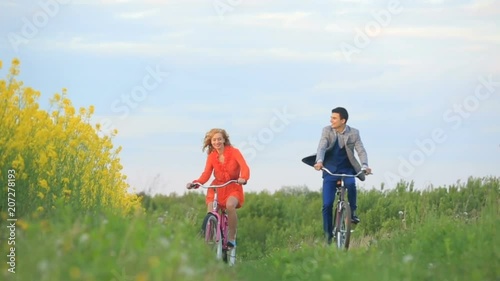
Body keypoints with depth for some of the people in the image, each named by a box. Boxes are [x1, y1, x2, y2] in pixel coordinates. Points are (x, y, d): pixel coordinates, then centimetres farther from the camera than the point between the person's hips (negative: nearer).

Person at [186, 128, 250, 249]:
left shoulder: (234, 152, -6)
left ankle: (232, 238, -20)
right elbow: (206, 174, -5)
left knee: (230, 205, -34)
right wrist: (196, 183, -25)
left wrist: (243, 178, -41)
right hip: (216, 187, 3)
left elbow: (244, 167, -19)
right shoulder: (211, 156, 3)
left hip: (233, 188, -3)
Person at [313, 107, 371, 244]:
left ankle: (353, 211, -13)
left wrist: (364, 166, -30)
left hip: (347, 169, 0)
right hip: (330, 170, 0)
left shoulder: (353, 133, -5)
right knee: (327, 204, -8)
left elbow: (361, 151, -11)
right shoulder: (327, 131, -5)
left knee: (351, 183, -35)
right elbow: (322, 147, -17)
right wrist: (319, 161, -37)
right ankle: (328, 235, 4)